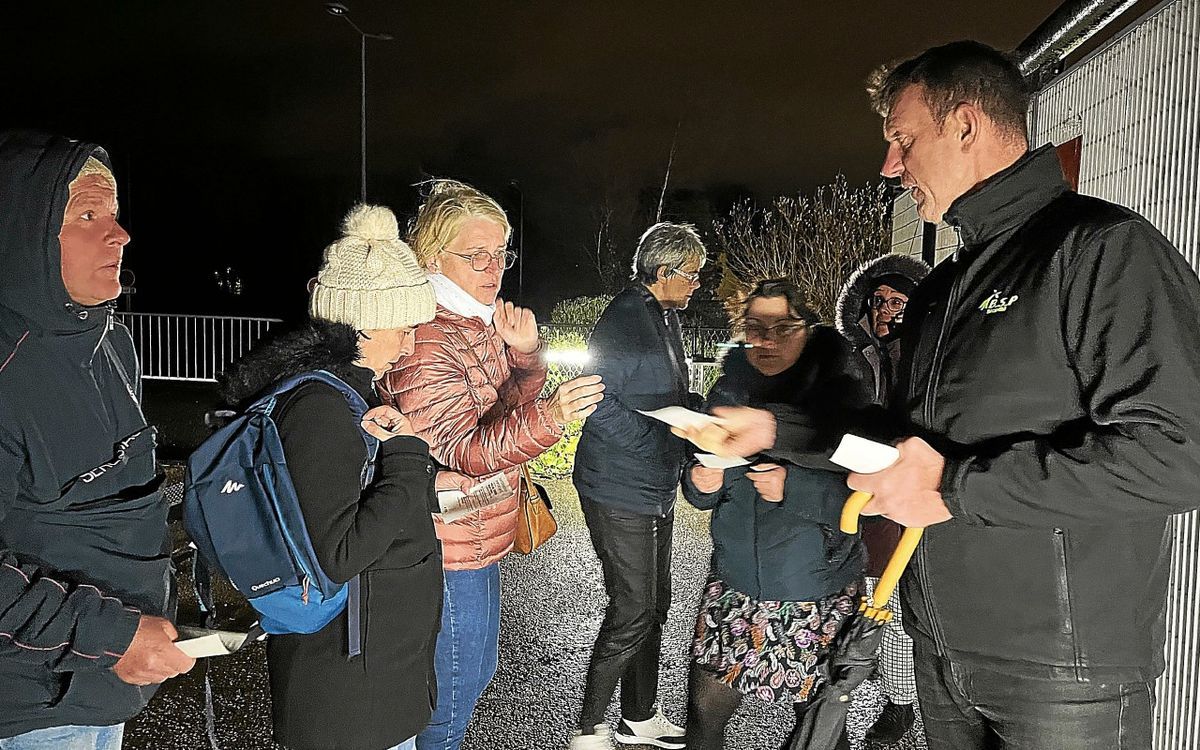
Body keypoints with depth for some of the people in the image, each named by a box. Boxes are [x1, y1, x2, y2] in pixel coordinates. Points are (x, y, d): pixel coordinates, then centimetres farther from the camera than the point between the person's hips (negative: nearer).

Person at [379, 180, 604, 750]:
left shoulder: (480, 322, 6)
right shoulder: (424, 341, -24)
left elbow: (505, 411, 12)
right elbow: (466, 451, -28)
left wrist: (524, 354, -7)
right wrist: (551, 416, -44)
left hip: (481, 538, 10)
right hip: (450, 551, -10)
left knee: (477, 671, 27)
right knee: (451, 693, 7)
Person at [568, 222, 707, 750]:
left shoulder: (664, 317, 14)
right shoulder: (622, 319, -16)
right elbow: (599, 404, -22)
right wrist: (661, 438, -23)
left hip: (657, 487, 10)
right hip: (620, 492, -10)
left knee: (654, 605, 16)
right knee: (633, 613, -5)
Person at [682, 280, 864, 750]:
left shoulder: (841, 394, -9)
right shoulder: (729, 390, 4)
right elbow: (701, 495, 11)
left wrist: (794, 486, -27)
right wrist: (701, 482, -12)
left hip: (817, 595, -3)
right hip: (736, 587, 3)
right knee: (704, 711, 6)